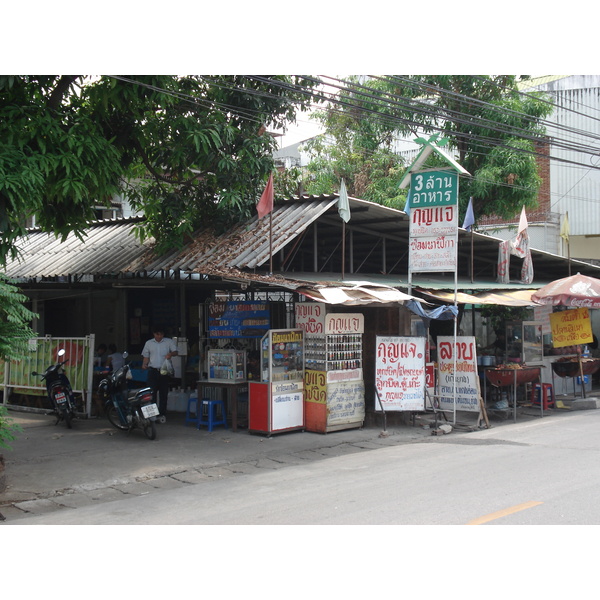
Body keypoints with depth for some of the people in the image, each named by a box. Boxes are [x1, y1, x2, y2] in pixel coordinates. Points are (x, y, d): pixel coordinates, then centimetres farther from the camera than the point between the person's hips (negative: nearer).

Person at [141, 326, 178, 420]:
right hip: (153, 370, 1)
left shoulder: (169, 342, 6)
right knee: (152, 392, -5)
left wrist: (171, 354, -25)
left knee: (163, 393, 2)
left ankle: (162, 414, 8)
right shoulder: (149, 343, 11)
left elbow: (175, 352, -3)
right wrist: (144, 364, -6)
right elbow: (146, 356, 14)